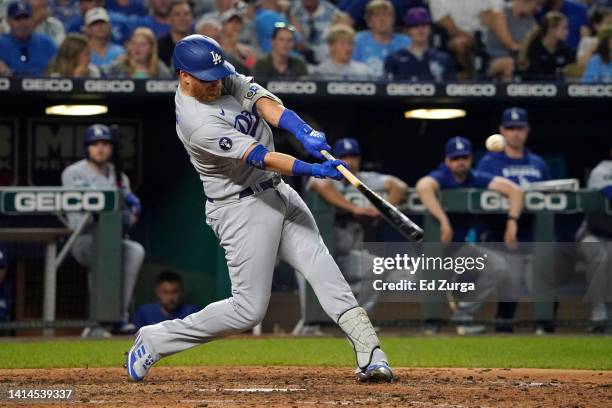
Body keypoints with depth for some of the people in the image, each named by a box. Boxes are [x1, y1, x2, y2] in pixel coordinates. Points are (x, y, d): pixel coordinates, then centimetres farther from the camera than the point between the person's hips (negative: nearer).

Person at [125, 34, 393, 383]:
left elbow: (263, 102, -14)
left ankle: (371, 357, -11)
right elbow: (258, 157, -30)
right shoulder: (197, 123, -24)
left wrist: (304, 132, -31)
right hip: (242, 208, -8)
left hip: (278, 193, 8)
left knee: (323, 271, -6)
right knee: (249, 309, -4)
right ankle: (155, 341, 10)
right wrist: (312, 170, -38)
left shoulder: (223, 76, 0)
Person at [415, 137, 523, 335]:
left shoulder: (477, 179, -2)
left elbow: (514, 189, -9)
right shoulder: (441, 177, -15)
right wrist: (443, 220, -47)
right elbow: (423, 186, -41)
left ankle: (463, 313, -1)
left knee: (498, 265, -8)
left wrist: (512, 220, -24)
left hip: (460, 246, 5)